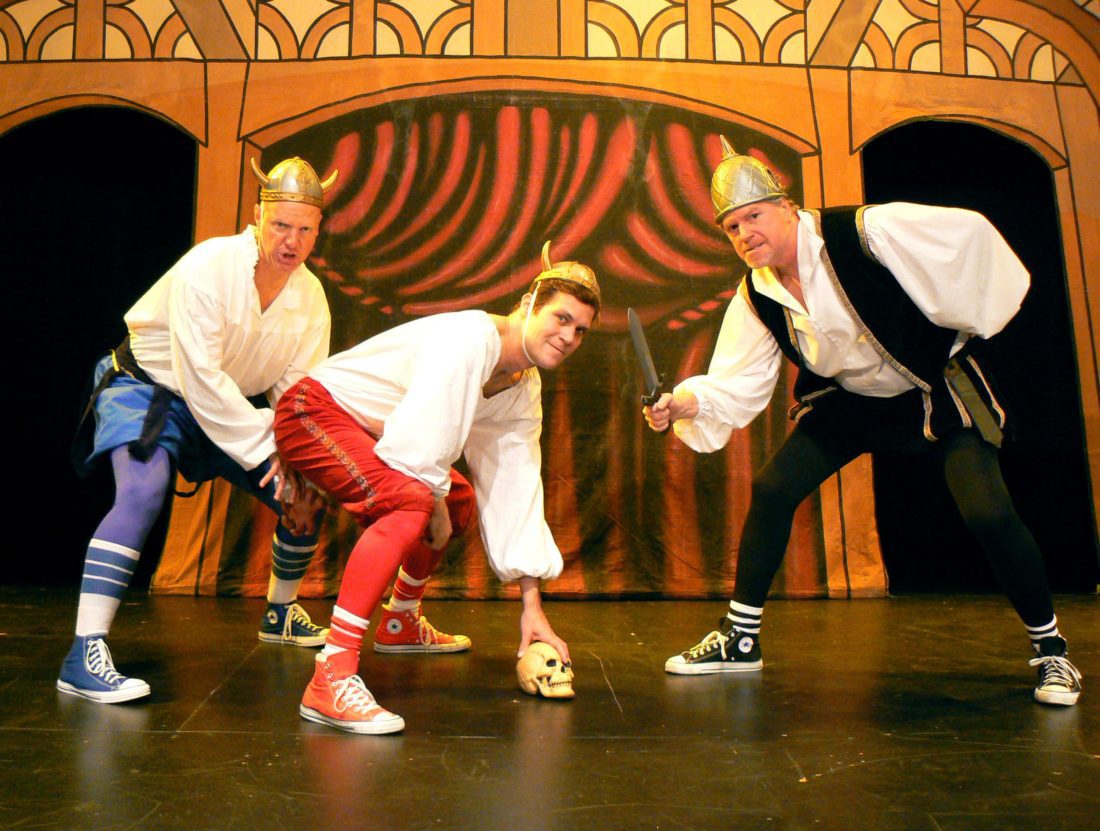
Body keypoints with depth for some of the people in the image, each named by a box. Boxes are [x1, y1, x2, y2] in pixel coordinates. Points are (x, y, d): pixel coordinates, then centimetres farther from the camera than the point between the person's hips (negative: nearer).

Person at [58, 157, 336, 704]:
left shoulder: (311, 297, -9)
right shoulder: (208, 268, -26)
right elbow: (200, 377, -30)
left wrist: (295, 463, -24)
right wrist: (267, 450, -28)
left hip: (231, 406, 6)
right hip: (148, 387, -6)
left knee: (308, 498, 3)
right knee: (143, 491, -33)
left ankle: (280, 613, 29)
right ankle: (85, 655, -27)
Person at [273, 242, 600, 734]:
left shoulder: (525, 392, 4)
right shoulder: (470, 339, -24)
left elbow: (517, 493, 3)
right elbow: (415, 440, -32)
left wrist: (531, 607, 1)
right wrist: (435, 507, -13)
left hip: (365, 430, 10)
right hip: (313, 413, -10)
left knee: (459, 503, 21)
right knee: (412, 502, -32)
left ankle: (400, 623, 40)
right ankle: (330, 679, -31)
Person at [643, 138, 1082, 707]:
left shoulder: (864, 232, -26)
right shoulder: (756, 298, -11)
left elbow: (970, 233, -20)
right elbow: (737, 383, -12)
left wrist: (973, 319, -12)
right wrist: (688, 402, -30)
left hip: (939, 391, -4)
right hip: (852, 401, 4)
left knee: (988, 514, -18)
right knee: (771, 489, -8)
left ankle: (1050, 648, 10)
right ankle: (740, 640, 6)